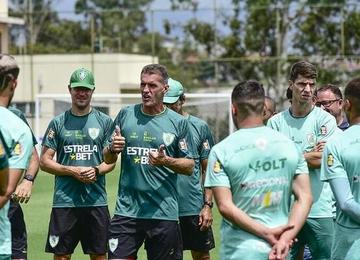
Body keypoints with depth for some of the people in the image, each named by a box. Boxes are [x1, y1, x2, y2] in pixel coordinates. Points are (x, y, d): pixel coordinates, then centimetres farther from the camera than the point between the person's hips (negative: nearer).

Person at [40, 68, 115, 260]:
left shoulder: (104, 121, 7)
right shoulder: (58, 123, 6)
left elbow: (111, 161, 7)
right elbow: (44, 161, 4)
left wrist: (96, 171, -14)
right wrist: (72, 171, -10)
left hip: (96, 201, 1)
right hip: (64, 201, 0)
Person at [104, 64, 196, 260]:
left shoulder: (179, 122, 2)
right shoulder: (125, 115, 7)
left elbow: (189, 167, 3)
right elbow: (107, 159, 13)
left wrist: (165, 161, -16)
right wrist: (112, 149, -10)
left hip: (164, 213, -1)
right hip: (126, 210, 1)